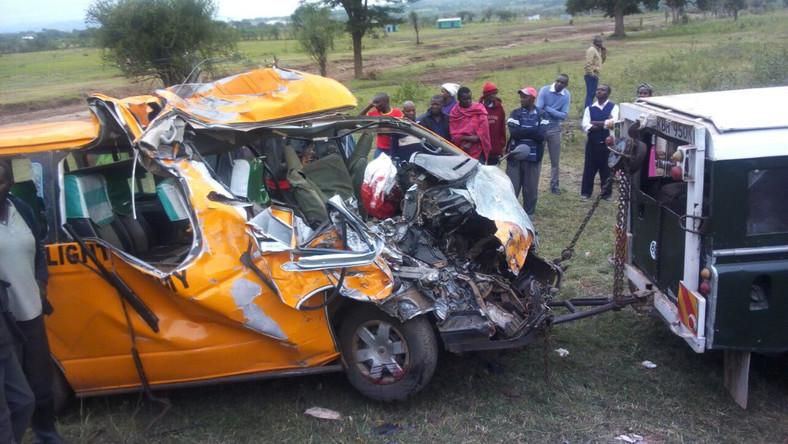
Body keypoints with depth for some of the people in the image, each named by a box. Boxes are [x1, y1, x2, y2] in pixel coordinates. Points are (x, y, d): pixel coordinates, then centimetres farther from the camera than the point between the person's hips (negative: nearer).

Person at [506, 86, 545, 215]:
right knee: (511, 187, 1)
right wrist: (534, 131, -12)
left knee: (530, 188, 8)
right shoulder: (515, 113, 4)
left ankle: (528, 214, 22)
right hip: (515, 156, 0)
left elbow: (541, 135, -13)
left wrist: (523, 132, -12)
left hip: (533, 157, 0)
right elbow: (514, 132, -13)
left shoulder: (541, 115, 2)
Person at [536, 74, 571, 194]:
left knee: (555, 160, 8)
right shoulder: (544, 90, -11)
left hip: (554, 130, 2)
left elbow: (564, 115, -11)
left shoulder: (567, 95, -4)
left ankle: (554, 185, 19)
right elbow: (538, 108, -19)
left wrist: (547, 109, -17)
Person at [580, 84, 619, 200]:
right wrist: (604, 124, -19)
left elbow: (613, 122, -17)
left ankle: (606, 193, 17)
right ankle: (586, 192, 15)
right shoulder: (590, 108, 7)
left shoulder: (613, 107, 0)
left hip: (607, 143, -2)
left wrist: (596, 123, -11)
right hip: (592, 143, 2)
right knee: (589, 168, 5)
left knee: (606, 168, 6)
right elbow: (585, 125, -7)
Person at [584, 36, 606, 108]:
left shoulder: (598, 50, 16)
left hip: (595, 75, 10)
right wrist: (591, 74, -20)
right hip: (591, 76, -10)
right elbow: (588, 63, -21)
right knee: (590, 94, -12)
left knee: (592, 94, 15)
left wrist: (604, 51, 8)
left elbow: (602, 61, 20)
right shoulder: (591, 50, -14)